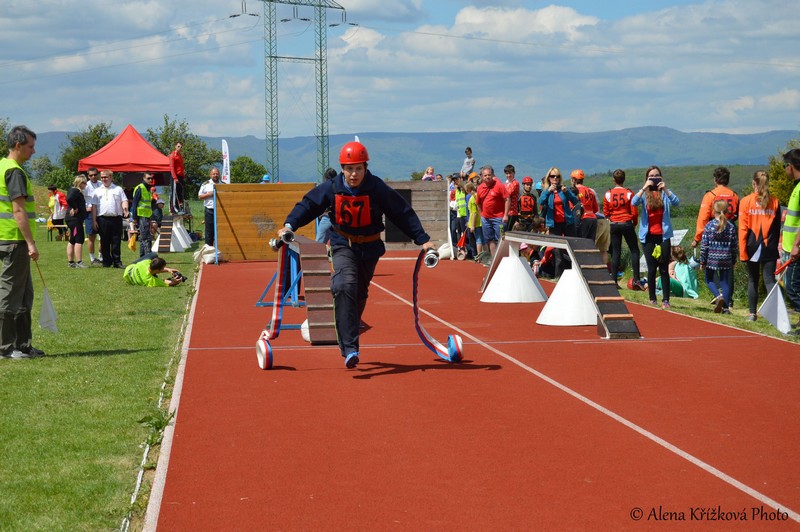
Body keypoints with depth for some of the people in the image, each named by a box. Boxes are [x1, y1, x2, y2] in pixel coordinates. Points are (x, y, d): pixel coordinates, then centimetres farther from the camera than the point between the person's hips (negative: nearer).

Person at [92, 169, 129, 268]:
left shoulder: (118, 189, 12)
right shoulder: (98, 191, 14)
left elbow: (124, 200, 5)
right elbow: (94, 206, 11)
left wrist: (125, 207, -18)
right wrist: (94, 220, 4)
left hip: (116, 218, -1)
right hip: (102, 218, 1)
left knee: (116, 241, -1)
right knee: (104, 242, 4)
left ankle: (117, 261, 3)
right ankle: (106, 262, 11)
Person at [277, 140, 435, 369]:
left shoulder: (378, 189, -12)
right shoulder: (331, 188, -9)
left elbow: (403, 213, -7)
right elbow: (308, 204, 1)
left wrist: (422, 239, -10)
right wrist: (290, 225, -14)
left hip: (369, 248, 1)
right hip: (343, 245, -1)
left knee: (359, 294, 14)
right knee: (345, 286, -25)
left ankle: (348, 340, 39)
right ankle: (350, 349, -31)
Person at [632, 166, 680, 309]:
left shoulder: (665, 193, 5)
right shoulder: (644, 194, 4)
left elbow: (676, 202, -13)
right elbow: (634, 202, -15)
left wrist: (665, 189, -22)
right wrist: (645, 187, -21)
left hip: (663, 235, 0)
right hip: (648, 235, 0)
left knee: (664, 269, -3)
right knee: (651, 268, 4)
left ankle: (665, 300, -4)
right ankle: (652, 299, 14)